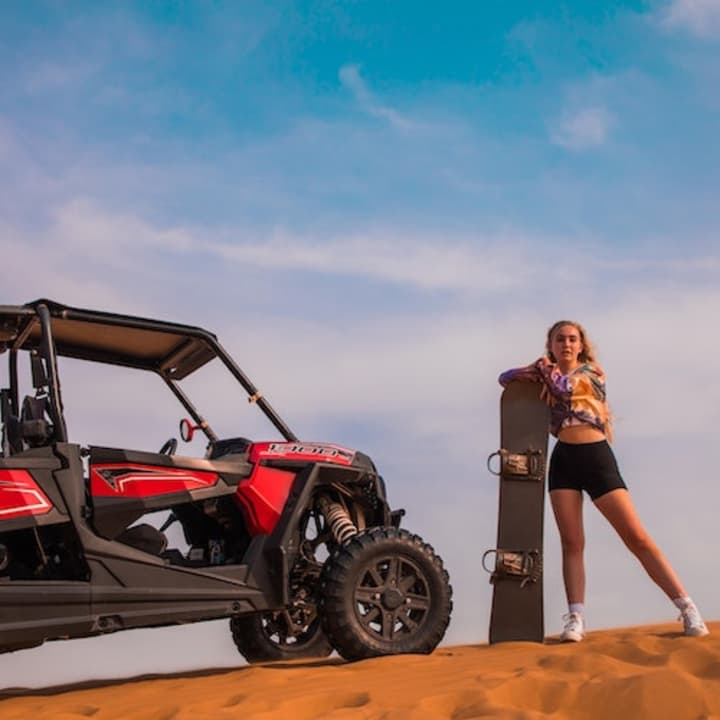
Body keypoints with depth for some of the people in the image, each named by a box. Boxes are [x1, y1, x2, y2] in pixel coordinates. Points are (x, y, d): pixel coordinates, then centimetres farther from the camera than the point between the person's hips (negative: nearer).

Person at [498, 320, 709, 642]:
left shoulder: (592, 371, 9)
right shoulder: (547, 377, 18)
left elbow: (567, 387, -9)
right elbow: (506, 377, 16)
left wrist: (544, 368, 8)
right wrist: (532, 374, -3)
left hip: (596, 457, -3)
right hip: (564, 460, 3)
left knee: (637, 537, -9)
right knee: (571, 543, -7)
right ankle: (576, 618, -10)